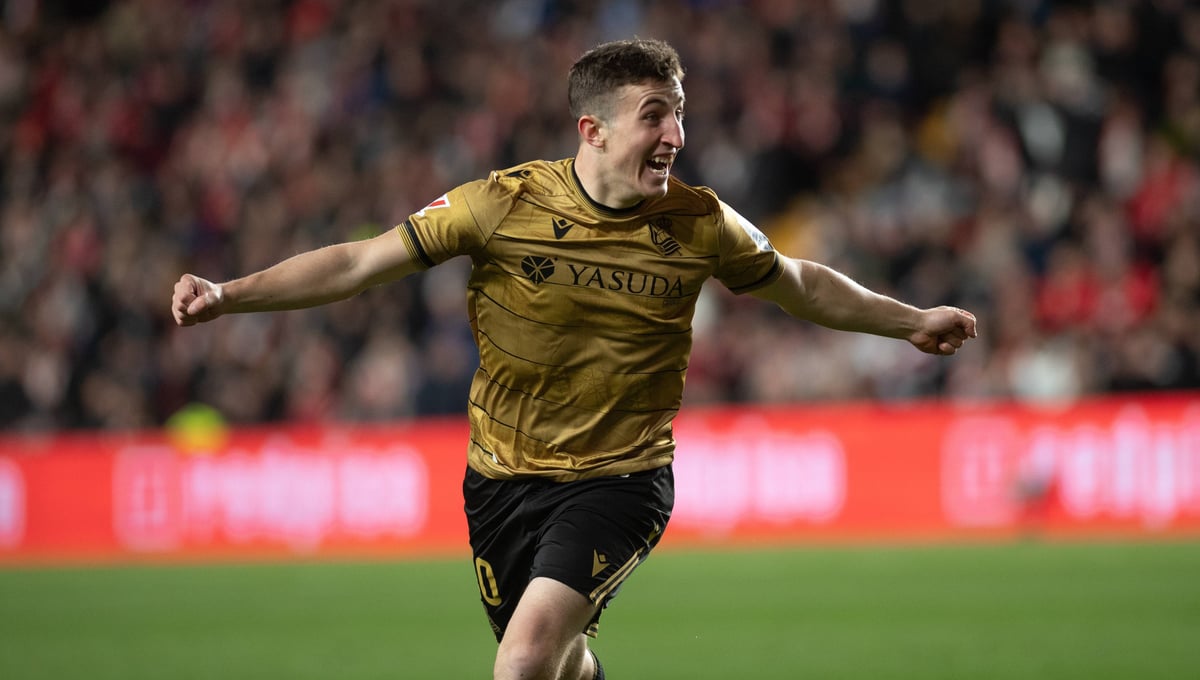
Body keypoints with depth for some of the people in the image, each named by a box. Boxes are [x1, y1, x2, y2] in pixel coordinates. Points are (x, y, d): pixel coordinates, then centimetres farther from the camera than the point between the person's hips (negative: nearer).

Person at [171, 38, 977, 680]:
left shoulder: (698, 223, -6)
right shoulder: (502, 205, -11)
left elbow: (801, 285, 14)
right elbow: (360, 263, -8)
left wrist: (913, 322, 20)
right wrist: (229, 295, -17)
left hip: (619, 479, -1)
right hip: (504, 477, 1)